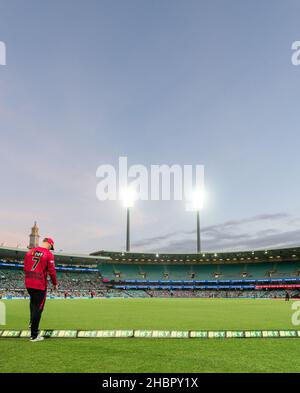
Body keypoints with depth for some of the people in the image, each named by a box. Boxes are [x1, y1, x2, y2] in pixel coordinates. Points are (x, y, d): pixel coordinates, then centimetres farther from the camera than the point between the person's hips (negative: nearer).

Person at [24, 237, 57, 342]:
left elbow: (25, 268, 12)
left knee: (33, 302, 31)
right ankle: (34, 335, 6)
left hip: (28, 284, 6)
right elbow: (52, 271, -10)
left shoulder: (30, 252, 8)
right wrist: (55, 284, 4)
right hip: (40, 285, -6)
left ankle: (32, 322, 22)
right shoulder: (49, 254, -9)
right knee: (38, 308, 1)